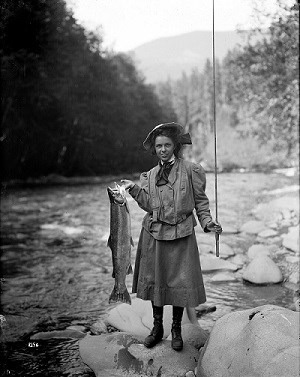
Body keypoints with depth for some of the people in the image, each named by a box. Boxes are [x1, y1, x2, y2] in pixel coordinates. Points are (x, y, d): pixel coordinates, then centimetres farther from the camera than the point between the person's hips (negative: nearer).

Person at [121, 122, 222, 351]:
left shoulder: (190, 170, 0)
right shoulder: (150, 175, 10)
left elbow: (200, 201, 3)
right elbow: (149, 204, 0)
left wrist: (207, 223, -9)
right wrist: (134, 189, -9)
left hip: (181, 235, -3)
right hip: (154, 235, 3)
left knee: (180, 283, 0)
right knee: (154, 280, 9)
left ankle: (176, 330, 20)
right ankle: (157, 327, 26)